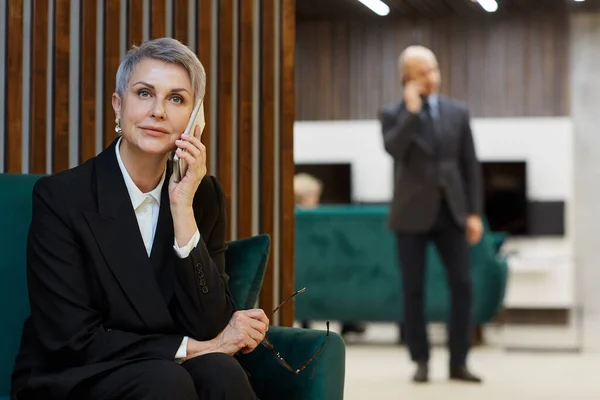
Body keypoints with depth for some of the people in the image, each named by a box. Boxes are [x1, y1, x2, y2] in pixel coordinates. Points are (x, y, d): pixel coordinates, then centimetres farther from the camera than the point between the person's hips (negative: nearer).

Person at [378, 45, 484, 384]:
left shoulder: (458, 112, 8)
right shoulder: (393, 114, 1)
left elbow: (470, 165, 8)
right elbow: (394, 149, -20)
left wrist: (475, 212, 2)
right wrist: (412, 110, -18)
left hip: (450, 211, 2)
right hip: (413, 213, -2)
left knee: (463, 285, -2)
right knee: (414, 290, 1)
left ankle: (459, 362, 7)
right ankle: (421, 362, 11)